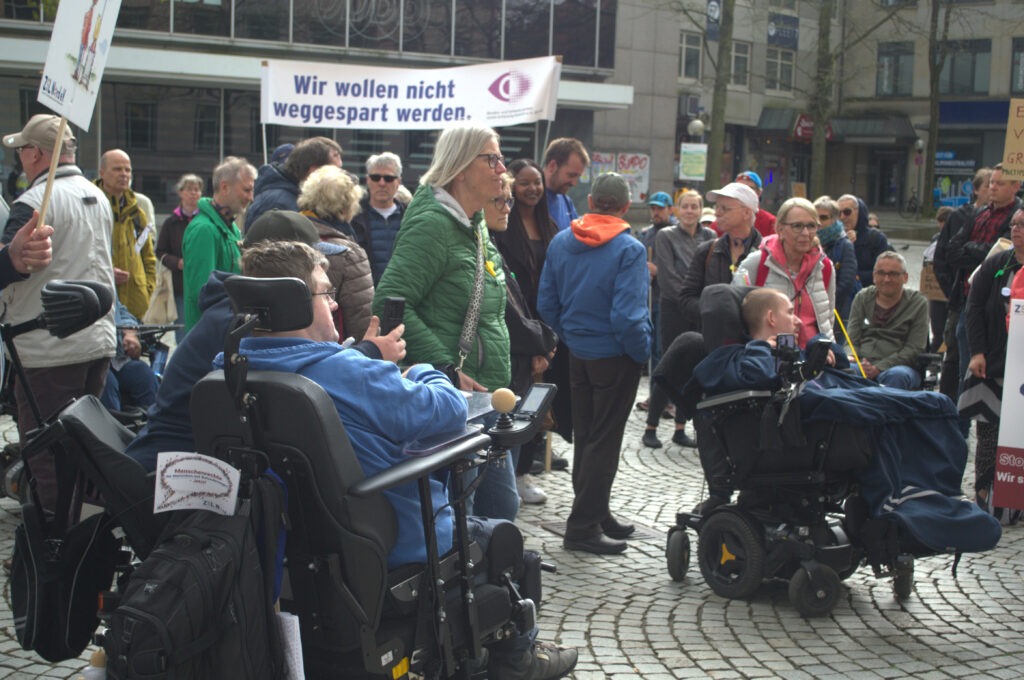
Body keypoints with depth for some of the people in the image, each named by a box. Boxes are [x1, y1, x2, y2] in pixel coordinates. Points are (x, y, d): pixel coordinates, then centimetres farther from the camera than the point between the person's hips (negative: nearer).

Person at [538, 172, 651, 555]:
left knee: (585, 437, 16)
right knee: (604, 441, 2)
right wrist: (643, 352, -9)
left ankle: (596, 514, 29)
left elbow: (546, 304, 4)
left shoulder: (560, 243, 0)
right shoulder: (629, 250, -19)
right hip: (615, 356, -6)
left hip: (578, 353, 6)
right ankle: (583, 527, 5)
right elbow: (627, 316, -25)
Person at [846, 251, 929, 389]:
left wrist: (878, 369, -15)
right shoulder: (862, 298, 17)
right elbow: (852, 340, 10)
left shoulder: (918, 303, 8)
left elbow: (915, 348, -2)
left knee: (897, 375, -39)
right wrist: (860, 366, -12)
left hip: (900, 366, -1)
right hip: (862, 366, 1)